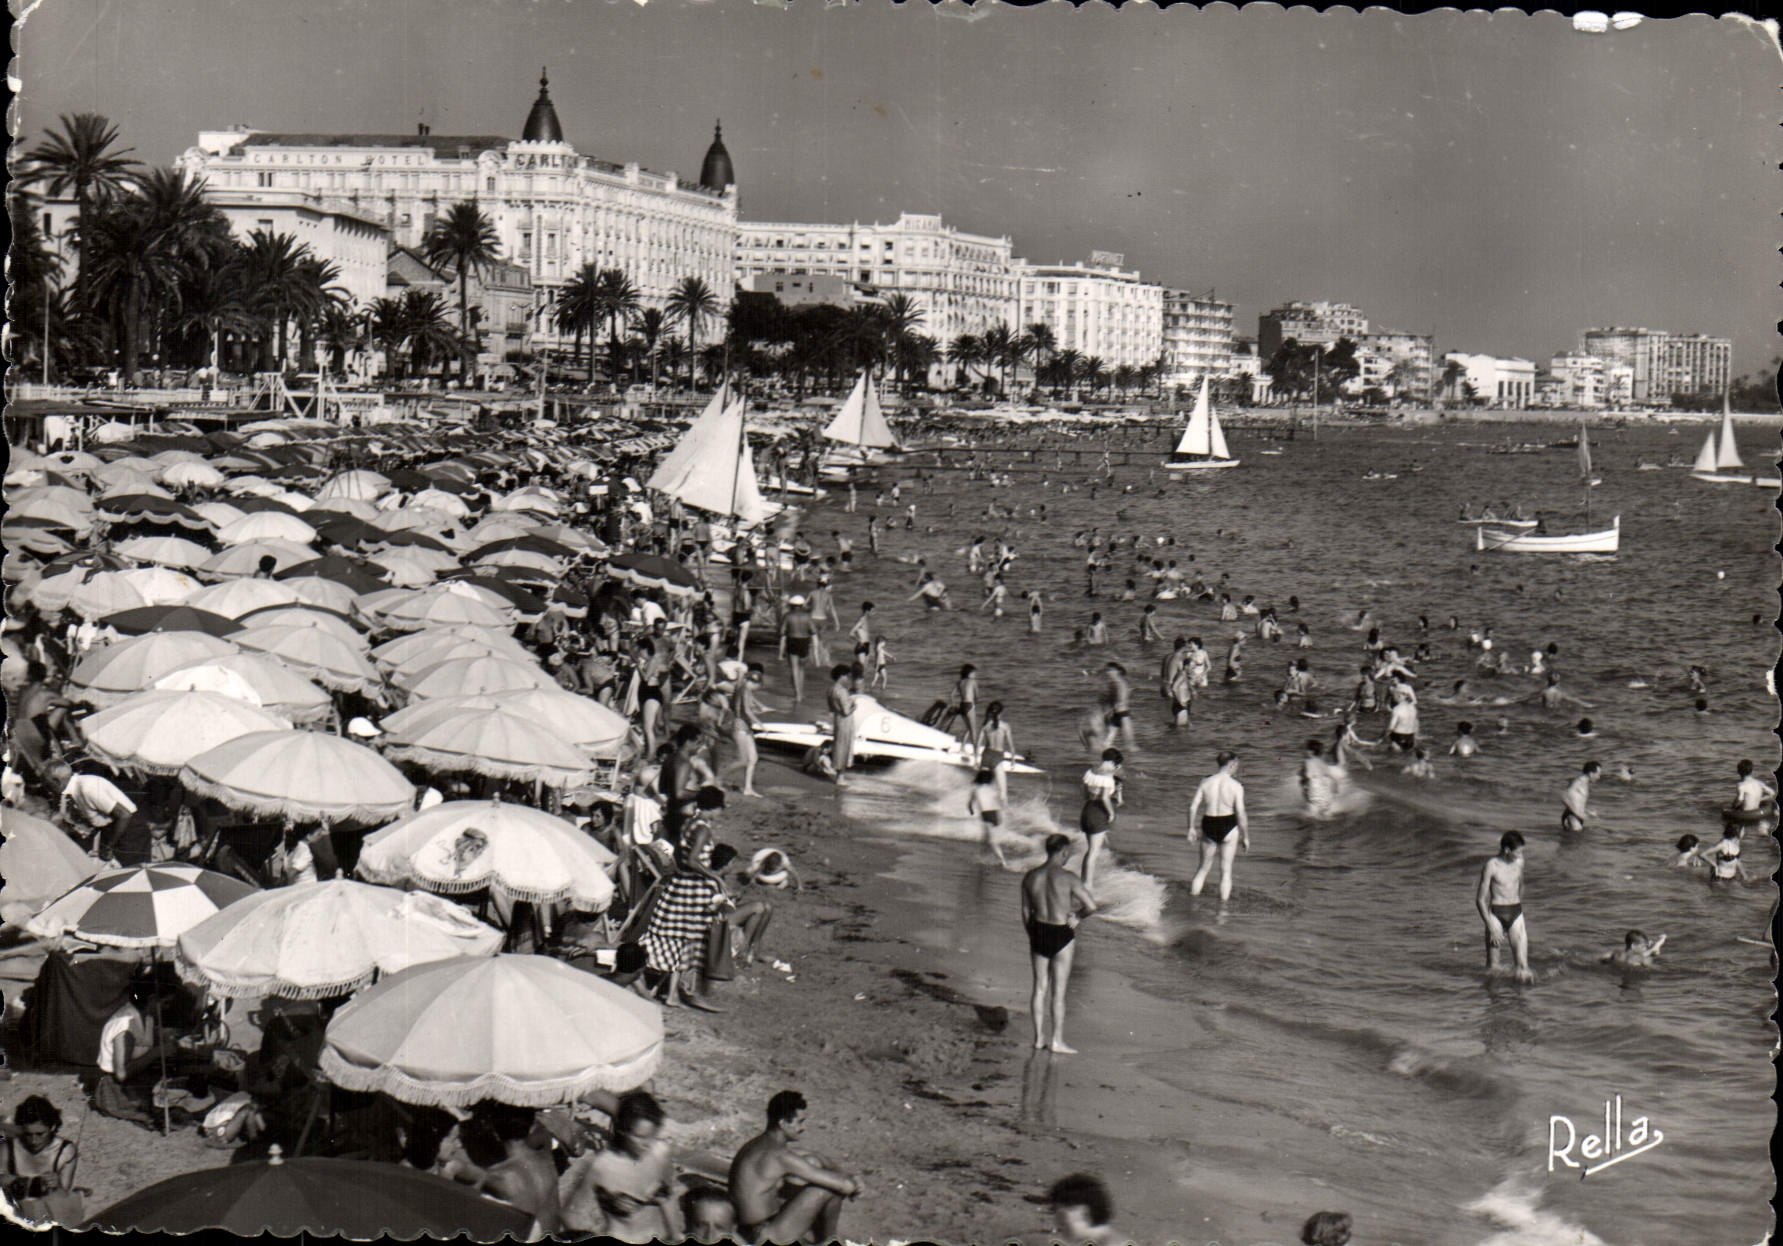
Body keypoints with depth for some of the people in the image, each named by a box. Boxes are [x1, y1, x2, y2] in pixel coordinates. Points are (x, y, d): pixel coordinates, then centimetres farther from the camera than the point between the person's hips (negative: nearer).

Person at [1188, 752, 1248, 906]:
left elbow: (1193, 807, -1)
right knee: (1226, 869, 10)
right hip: (1228, 828, -3)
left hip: (1209, 826, 3)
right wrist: (1245, 837, -2)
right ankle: (1223, 905, 10)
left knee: (1204, 868, 18)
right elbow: (1240, 814, -11)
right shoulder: (1236, 786, -10)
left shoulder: (1206, 782, -2)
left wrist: (1192, 828, 11)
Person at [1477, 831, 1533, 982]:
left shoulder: (1519, 862, 4)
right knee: (1492, 969, 2)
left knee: (1523, 970, -8)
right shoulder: (1491, 866, -11)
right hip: (1496, 915, -4)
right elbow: (1480, 900, -10)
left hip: (1516, 913, 4)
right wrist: (1491, 927, -16)